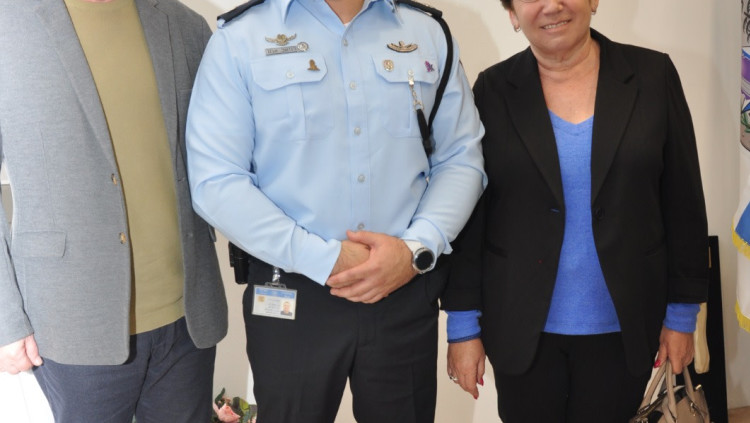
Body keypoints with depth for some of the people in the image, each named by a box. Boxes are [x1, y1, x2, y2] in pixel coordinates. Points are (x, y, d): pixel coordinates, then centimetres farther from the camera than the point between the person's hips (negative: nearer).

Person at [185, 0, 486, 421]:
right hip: (291, 297, -2)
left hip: (408, 293, 2)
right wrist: (324, 260, -16)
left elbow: (461, 159, 4)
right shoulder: (241, 37, -5)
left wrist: (417, 250, -12)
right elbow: (216, 182, -11)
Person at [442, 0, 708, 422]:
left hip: (623, 327, 1)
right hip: (521, 329, 0)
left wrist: (682, 314, 2)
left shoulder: (653, 75, -3)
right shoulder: (493, 89, -4)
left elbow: (683, 205, 1)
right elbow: (467, 216, -2)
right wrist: (463, 324, -3)